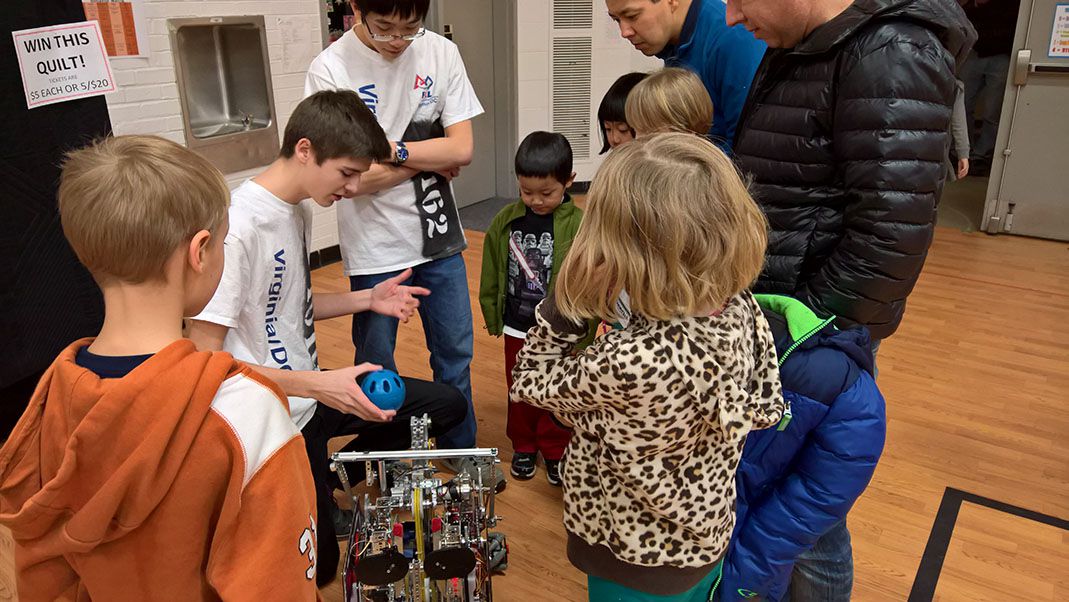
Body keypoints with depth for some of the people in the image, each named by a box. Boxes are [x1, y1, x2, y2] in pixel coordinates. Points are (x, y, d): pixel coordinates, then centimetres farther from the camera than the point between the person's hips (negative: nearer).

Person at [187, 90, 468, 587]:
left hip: (309, 390, 8)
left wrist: (367, 299, 0)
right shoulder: (237, 228, -26)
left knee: (446, 405, 10)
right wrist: (317, 384, -32)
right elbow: (202, 358, -26)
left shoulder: (298, 211, 2)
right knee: (313, 568, 5)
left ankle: (322, 488, 16)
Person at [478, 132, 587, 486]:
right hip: (517, 329, 3)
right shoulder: (505, 221, -4)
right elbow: (491, 276, 5)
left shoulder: (579, 225, -17)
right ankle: (524, 447, 37)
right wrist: (492, 316, 7)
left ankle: (555, 450, 33)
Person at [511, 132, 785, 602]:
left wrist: (567, 299, -24)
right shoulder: (744, 311, -19)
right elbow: (765, 410, -1)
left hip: (640, 561, -5)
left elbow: (532, 383, -20)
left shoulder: (630, 362, -40)